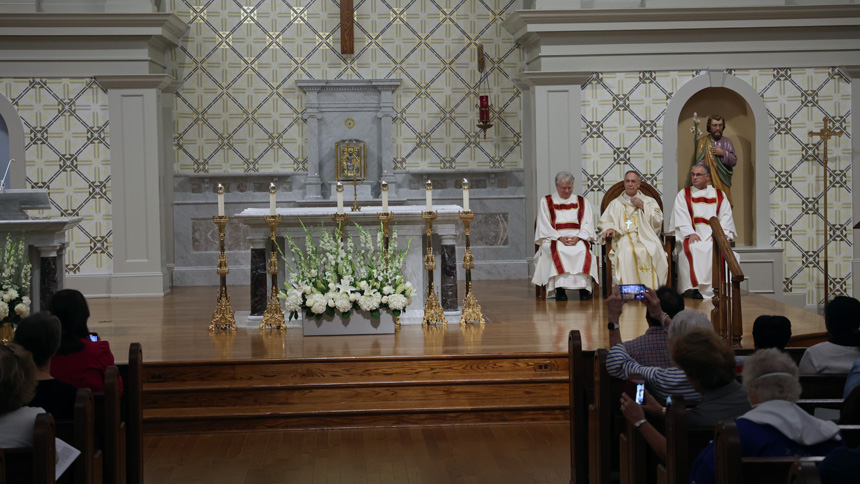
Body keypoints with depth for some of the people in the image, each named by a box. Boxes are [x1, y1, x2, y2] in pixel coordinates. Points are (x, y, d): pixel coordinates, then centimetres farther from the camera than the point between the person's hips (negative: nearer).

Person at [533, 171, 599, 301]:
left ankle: (584, 287, -35)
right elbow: (545, 226, 4)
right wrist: (560, 238, -13)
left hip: (578, 238, 1)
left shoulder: (582, 202, 18)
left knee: (583, 250, -33)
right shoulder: (546, 202, 14)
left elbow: (587, 225, 7)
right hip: (553, 238, -1)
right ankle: (559, 288, -39)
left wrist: (578, 238, -13)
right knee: (558, 251, -36)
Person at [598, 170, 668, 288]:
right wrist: (610, 229, -6)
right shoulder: (615, 203, 25)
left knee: (651, 252, -36)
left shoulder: (649, 201, 23)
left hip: (645, 237, 0)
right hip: (624, 237, 0)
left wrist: (643, 207, 2)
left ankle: (650, 290, -34)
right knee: (627, 253, -36)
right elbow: (605, 222, 17)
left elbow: (658, 220, 10)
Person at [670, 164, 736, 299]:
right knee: (691, 249, -35)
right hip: (692, 236, -1)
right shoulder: (683, 195, 16)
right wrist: (690, 233, -15)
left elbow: (726, 216, 9)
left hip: (713, 236, 1)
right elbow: (681, 218, 2)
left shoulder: (719, 195, 19)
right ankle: (694, 287, -38)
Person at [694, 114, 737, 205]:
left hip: (723, 183, 2)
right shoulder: (702, 143, 3)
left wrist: (723, 153, -11)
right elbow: (698, 163, -1)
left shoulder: (727, 142, 10)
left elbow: (734, 161, 3)